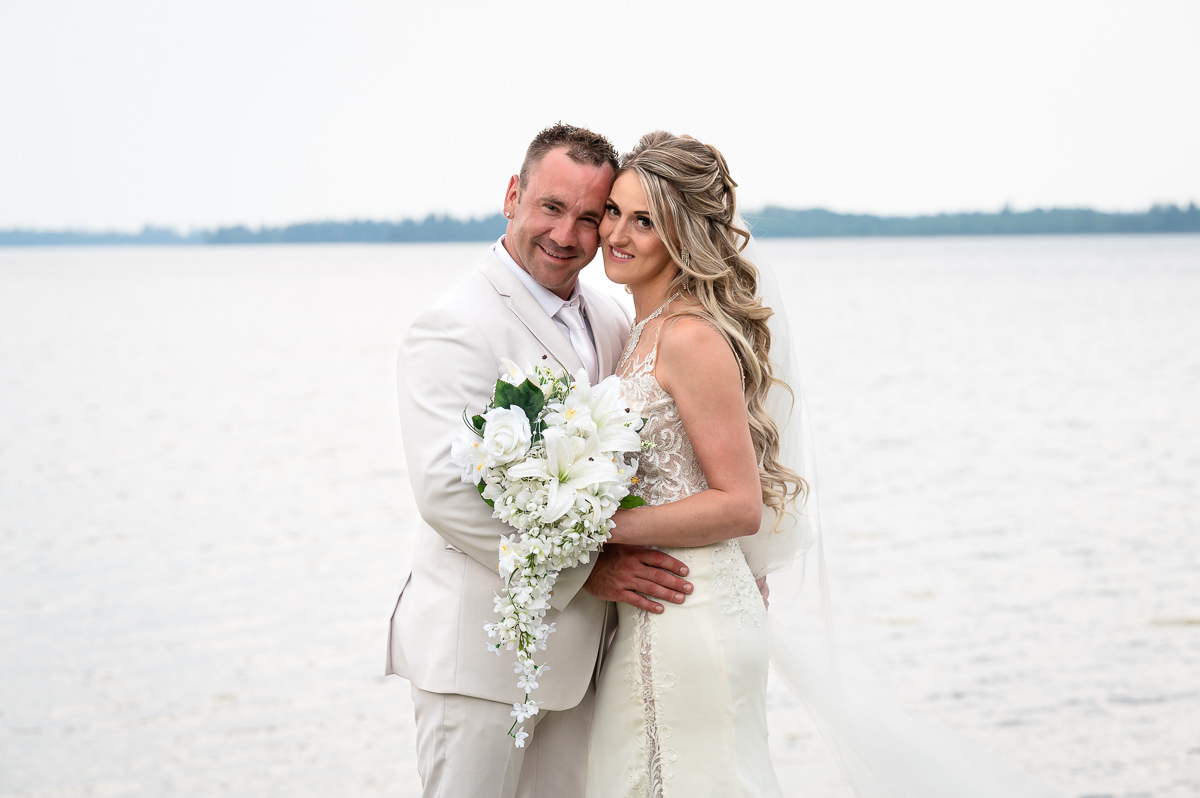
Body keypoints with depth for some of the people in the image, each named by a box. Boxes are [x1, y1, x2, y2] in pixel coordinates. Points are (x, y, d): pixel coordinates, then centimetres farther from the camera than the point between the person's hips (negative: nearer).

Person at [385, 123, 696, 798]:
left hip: (576, 651, 7)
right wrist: (583, 570, -20)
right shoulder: (455, 329, -15)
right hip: (480, 650, -7)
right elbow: (446, 491, -23)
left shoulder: (611, 323, 11)